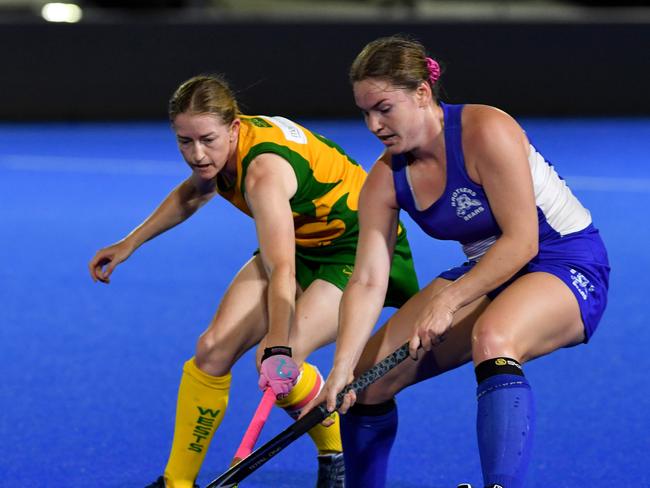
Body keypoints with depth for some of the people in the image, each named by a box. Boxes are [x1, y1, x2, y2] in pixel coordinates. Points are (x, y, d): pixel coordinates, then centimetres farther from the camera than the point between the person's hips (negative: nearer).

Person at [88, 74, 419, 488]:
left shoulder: (264, 170, -35)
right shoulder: (218, 150, -10)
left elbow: (282, 271, -45)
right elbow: (194, 193, 17)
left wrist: (277, 348, -58)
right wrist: (130, 244, 17)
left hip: (359, 249, -8)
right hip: (298, 244, 8)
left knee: (279, 366, -27)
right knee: (214, 348, -10)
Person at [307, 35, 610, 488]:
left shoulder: (485, 131, -24)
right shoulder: (385, 179, -5)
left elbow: (521, 241, -25)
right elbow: (367, 281, -9)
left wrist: (448, 301, -25)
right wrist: (343, 367, -20)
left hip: (570, 266, -7)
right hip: (485, 273, 7)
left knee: (492, 339, -41)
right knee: (368, 377, -2)